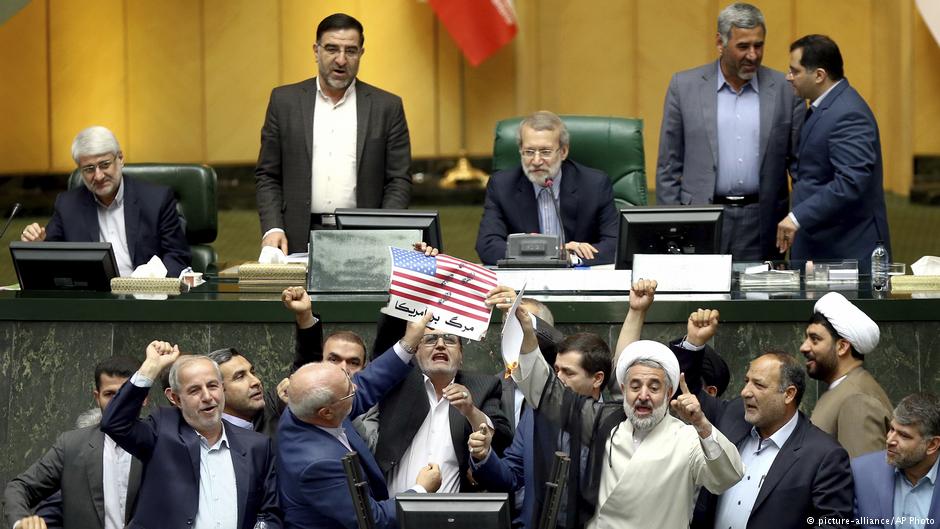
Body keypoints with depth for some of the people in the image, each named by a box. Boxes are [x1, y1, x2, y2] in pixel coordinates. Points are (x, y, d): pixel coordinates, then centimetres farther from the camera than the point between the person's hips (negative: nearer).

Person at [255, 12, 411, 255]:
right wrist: (272, 229, -4)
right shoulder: (285, 101, 9)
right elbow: (267, 176, 11)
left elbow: (398, 180, 7)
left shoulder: (387, 107, 8)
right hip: (301, 241, 0)